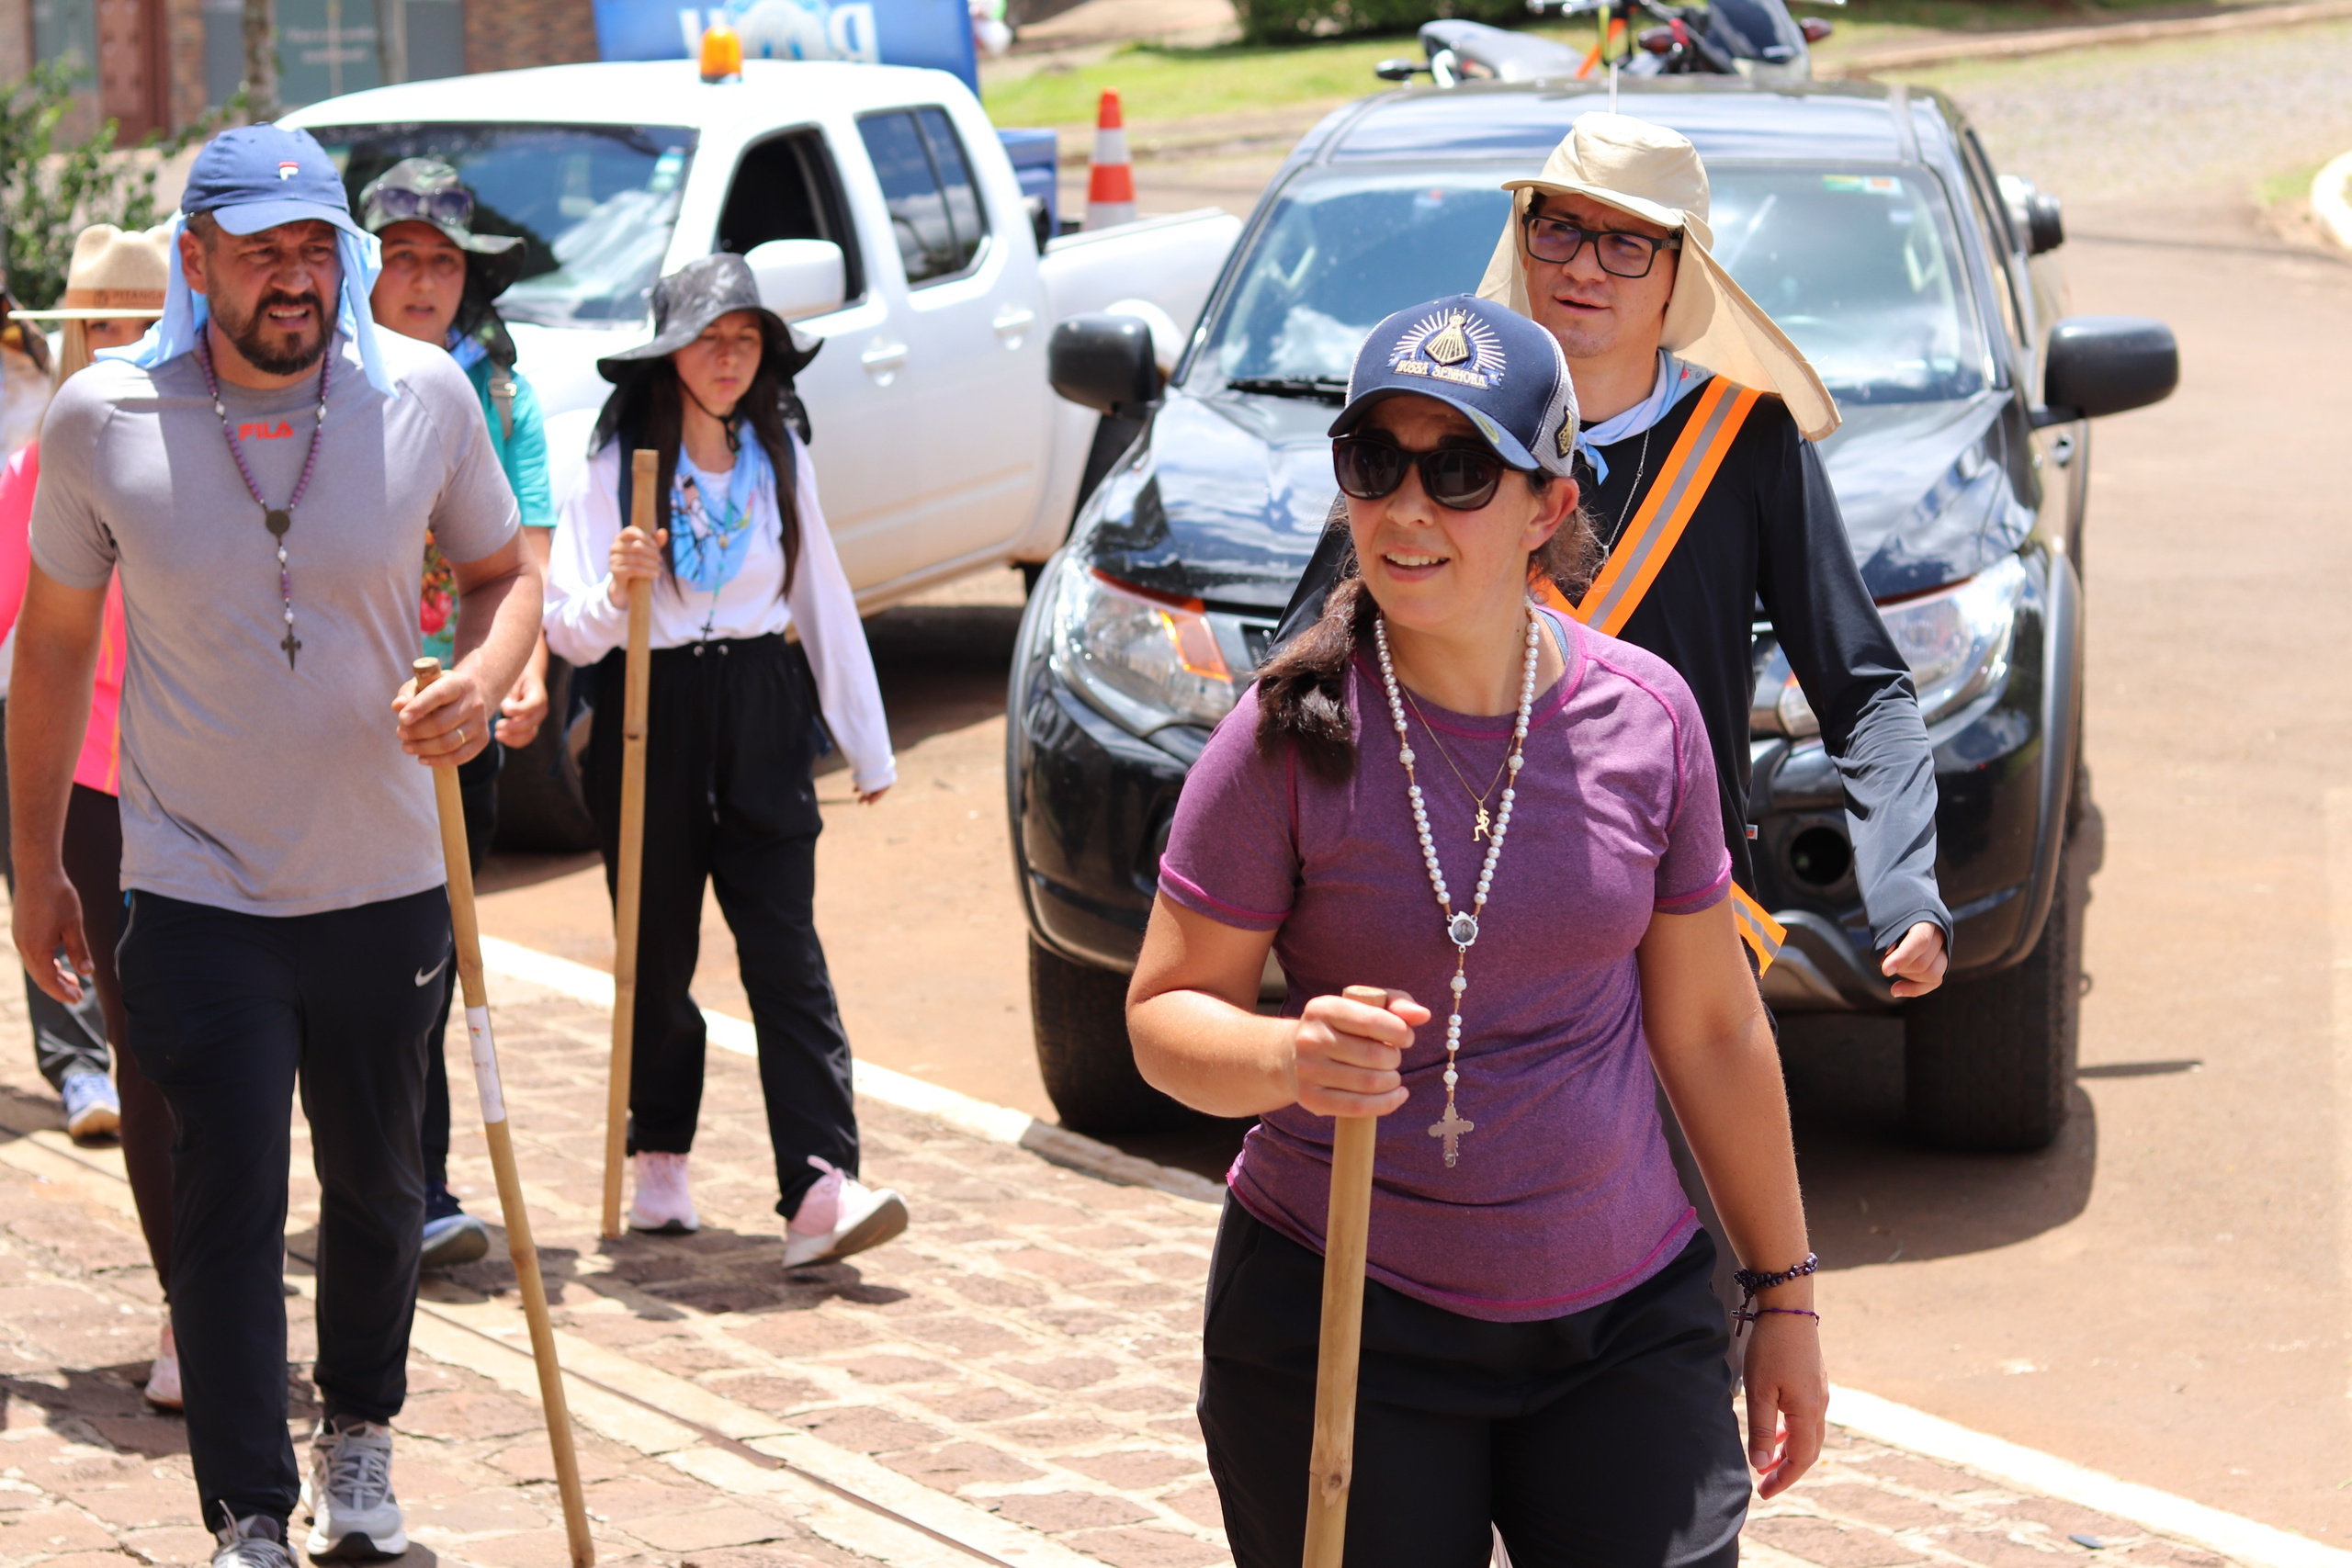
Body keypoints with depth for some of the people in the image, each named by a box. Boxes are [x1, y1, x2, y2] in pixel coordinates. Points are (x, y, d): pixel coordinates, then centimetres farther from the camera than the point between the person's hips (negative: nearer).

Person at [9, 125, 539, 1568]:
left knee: (377, 1186, 16)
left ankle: (361, 1435, 39)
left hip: (387, 881, 2)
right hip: (198, 892, -2)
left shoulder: (424, 394, -6)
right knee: (227, 1204, -5)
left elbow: (505, 570, 8)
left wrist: (481, 682, -15)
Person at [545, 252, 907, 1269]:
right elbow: (569, 634, -5)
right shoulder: (616, 463, -3)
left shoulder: (781, 456, 8)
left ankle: (820, 1190, -18)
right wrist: (615, 590, -27)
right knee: (657, 954, 7)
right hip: (649, 718, -1)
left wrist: (867, 741, 16)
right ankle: (660, 1160, 26)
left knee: (786, 954, -8)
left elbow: (825, 601, 15)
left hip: (761, 717, 2)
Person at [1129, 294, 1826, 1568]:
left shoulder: (1643, 714, 0)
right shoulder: (1292, 736, -9)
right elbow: (1164, 1014, -5)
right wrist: (1291, 1058, -27)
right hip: (1339, 1317, -2)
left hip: (1624, 1318, 2)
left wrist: (1784, 1295, 14)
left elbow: (1709, 1026, 9)